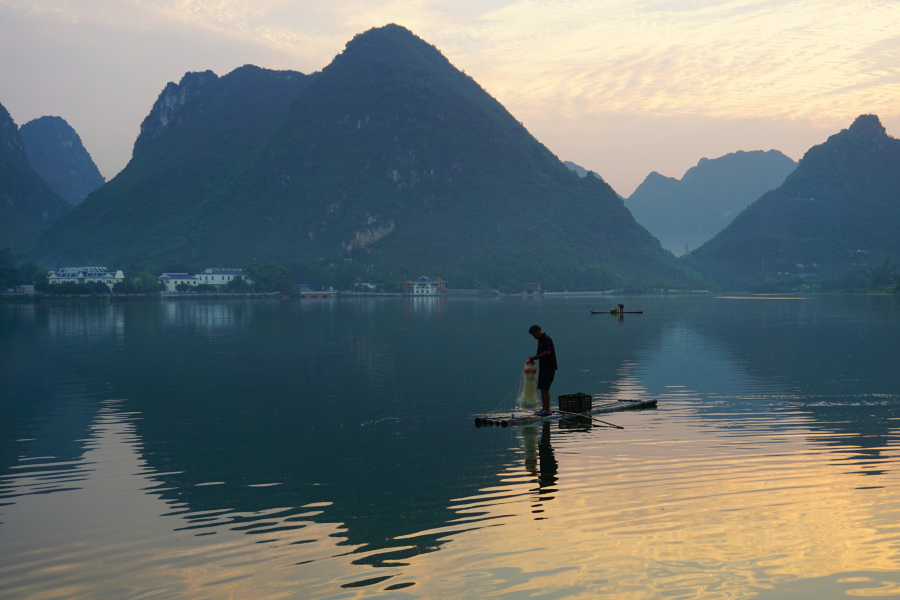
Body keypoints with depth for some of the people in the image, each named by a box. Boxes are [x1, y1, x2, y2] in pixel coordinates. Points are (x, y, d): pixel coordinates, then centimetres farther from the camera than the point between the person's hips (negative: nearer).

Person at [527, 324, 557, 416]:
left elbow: (547, 352, -24)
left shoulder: (546, 339, -14)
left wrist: (535, 357, -17)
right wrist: (533, 358, 6)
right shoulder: (540, 340, 16)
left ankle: (547, 410, -9)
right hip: (543, 367, 10)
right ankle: (544, 408, 16)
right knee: (542, 388, 11)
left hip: (549, 367, -10)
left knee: (545, 388, -11)